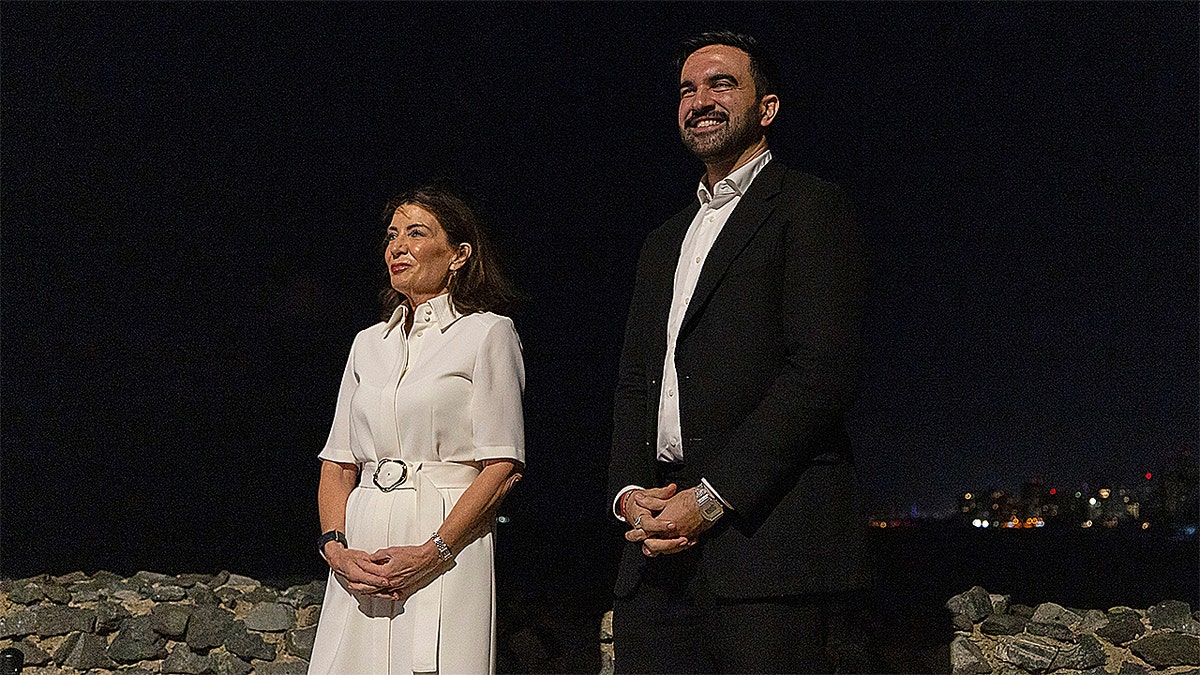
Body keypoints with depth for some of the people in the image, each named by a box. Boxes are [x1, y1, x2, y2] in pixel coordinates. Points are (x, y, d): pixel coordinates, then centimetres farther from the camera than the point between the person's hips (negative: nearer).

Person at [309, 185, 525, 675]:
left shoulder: (488, 333, -1)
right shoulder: (368, 343, 16)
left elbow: (501, 469, -8)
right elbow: (338, 462, 13)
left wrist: (431, 553, -17)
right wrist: (335, 548, -4)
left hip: (447, 546, -5)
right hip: (362, 548, 5)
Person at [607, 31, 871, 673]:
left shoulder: (808, 206, 1)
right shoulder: (663, 244, 24)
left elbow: (822, 371, -11)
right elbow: (634, 383, 19)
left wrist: (710, 499, -14)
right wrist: (629, 490, -1)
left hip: (762, 532, -6)